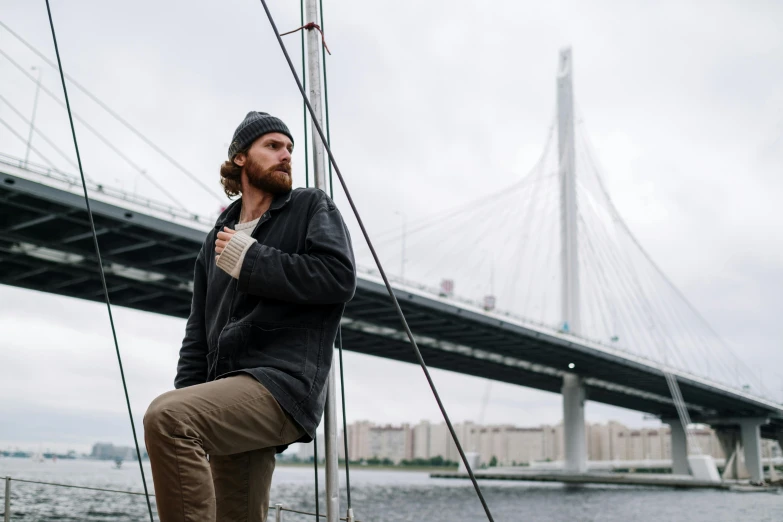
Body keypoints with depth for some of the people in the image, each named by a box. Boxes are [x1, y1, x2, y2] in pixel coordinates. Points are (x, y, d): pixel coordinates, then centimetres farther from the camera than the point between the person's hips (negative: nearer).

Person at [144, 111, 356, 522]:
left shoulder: (312, 207, 8)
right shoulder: (218, 239, 24)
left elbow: (340, 277, -11)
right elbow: (199, 334, 21)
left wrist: (249, 260, -6)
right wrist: (189, 410, 6)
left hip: (283, 383, -6)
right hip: (232, 401, 6)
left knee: (164, 415, -28)